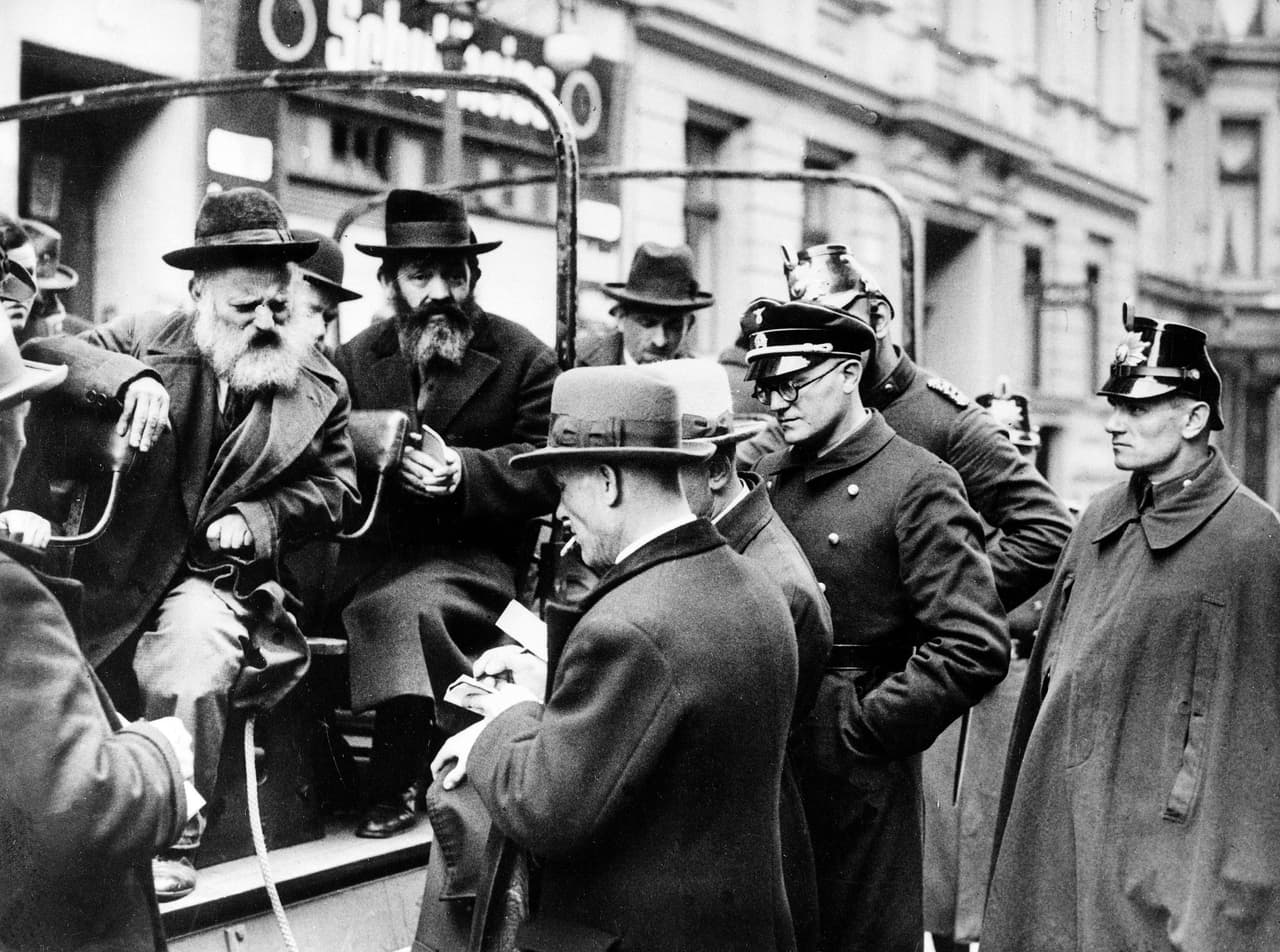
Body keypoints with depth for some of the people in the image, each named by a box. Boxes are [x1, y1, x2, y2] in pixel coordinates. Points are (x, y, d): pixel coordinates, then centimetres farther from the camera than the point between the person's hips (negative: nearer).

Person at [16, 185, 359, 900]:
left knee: (190, 662, -29)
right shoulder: (149, 340, 4)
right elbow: (41, 354, -6)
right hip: (114, 569, 1)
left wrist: (257, 519, -6)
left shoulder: (320, 385, 7)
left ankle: (173, 839, -10)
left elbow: (334, 485, 11)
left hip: (222, 572, 0)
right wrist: (128, 377, -24)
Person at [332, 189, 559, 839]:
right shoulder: (357, 357, 12)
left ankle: (393, 787, -15)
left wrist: (463, 468, -19)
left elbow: (546, 471, -3)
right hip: (377, 553, 4)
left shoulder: (524, 359, 3)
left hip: (477, 558, -4)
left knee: (394, 608, -32)